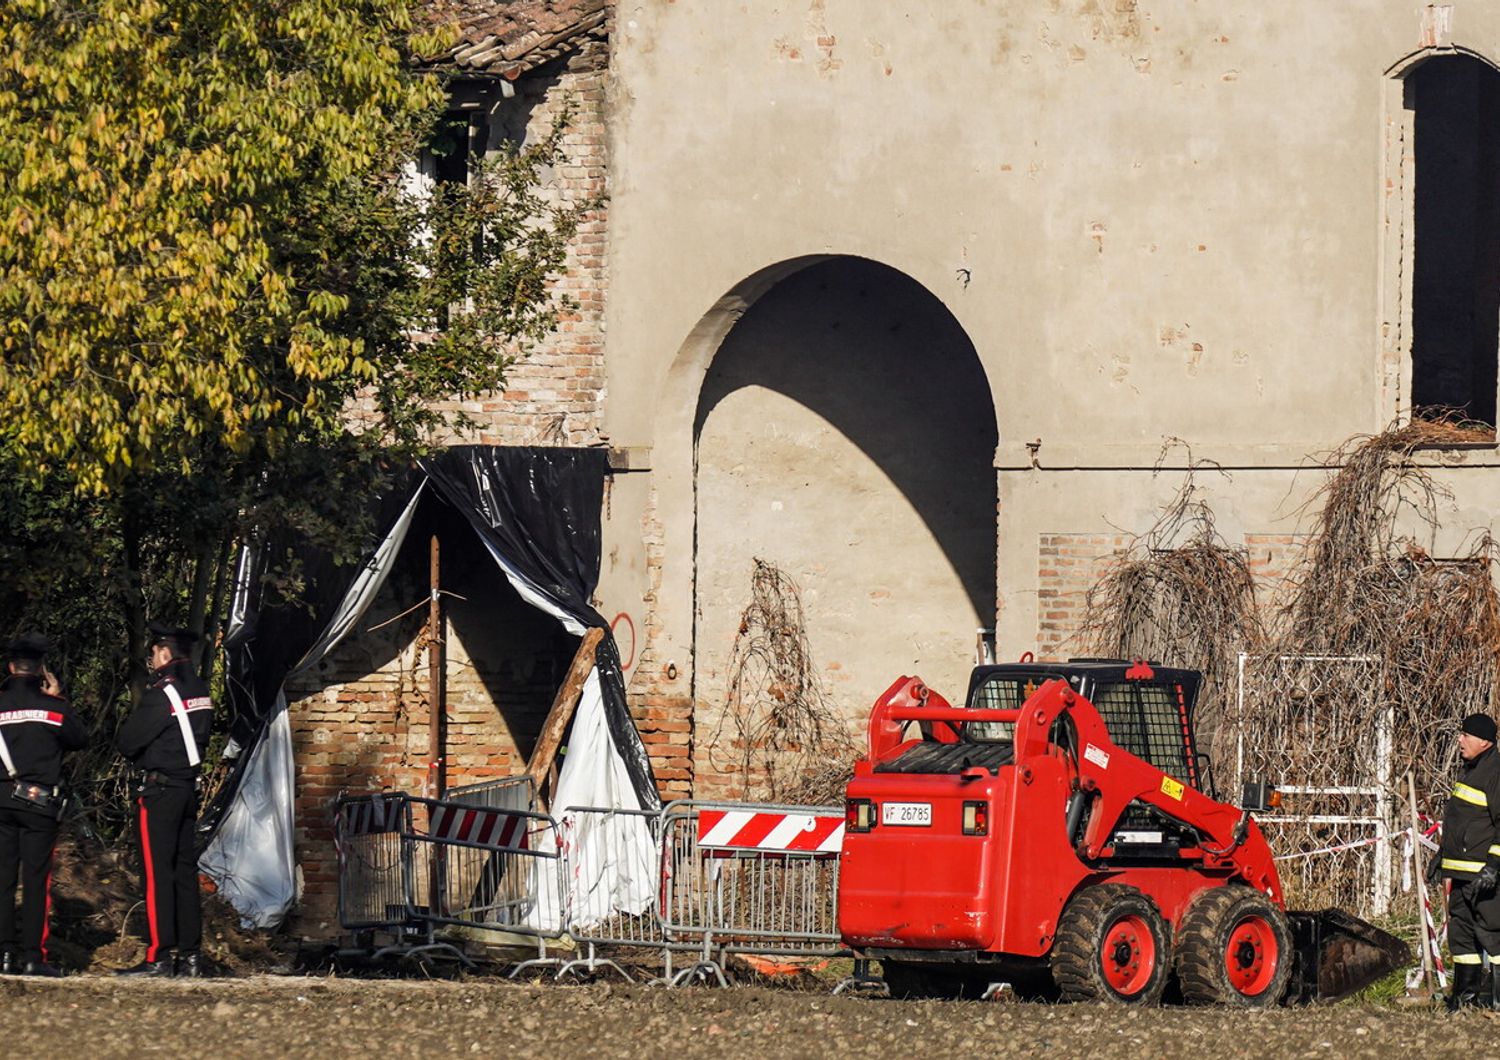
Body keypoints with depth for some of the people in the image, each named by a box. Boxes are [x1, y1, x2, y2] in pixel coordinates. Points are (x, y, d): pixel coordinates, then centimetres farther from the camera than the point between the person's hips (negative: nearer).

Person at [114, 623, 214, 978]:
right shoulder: (201, 691, 11)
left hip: (158, 791, -8)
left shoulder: (162, 693, -15)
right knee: (185, 872, 10)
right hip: (189, 788, 8)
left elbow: (126, 742, -14)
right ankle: (190, 955, 10)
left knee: (157, 874, -7)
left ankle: (160, 955, -10)